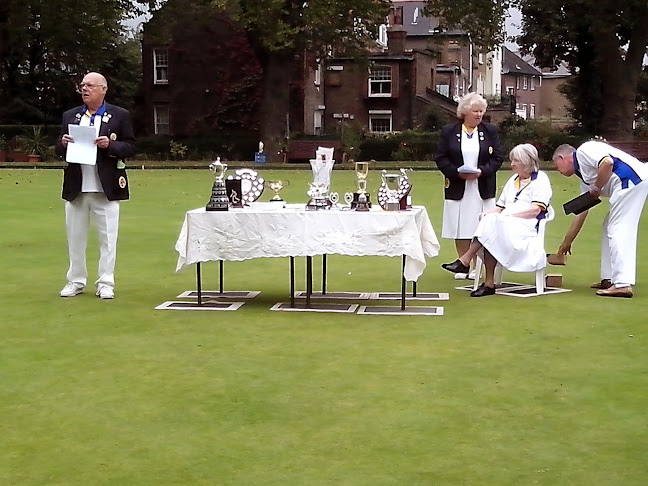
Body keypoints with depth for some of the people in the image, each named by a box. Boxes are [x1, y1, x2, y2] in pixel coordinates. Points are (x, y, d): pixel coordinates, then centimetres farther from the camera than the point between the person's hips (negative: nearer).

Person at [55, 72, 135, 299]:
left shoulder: (119, 115, 2)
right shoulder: (70, 116, 13)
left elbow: (130, 146, -1)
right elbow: (59, 150, 14)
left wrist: (110, 145, -18)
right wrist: (63, 144, -8)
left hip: (106, 188, -3)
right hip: (76, 188, 4)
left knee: (107, 237, 1)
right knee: (75, 237, 9)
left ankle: (105, 283, 9)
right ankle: (76, 281, 20)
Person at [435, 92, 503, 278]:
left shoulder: (490, 131, 6)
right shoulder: (449, 132, 3)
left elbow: (497, 158, 3)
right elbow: (441, 158, 0)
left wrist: (482, 171, -14)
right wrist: (457, 172, -15)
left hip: (482, 189, 0)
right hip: (458, 189, 0)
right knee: (461, 230, 3)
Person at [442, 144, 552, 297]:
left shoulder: (541, 179, 5)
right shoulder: (513, 180, 28)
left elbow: (535, 210, -9)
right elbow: (500, 207, 23)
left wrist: (509, 215, -14)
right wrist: (488, 213, 1)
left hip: (528, 226, -6)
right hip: (505, 225, 6)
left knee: (492, 223, -32)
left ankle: (465, 261, -29)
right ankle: (489, 283, -35)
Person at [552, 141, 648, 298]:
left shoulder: (583, 151, 1)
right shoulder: (584, 179, 26)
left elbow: (607, 162, -19)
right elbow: (581, 213, 31)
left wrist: (597, 188, -5)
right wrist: (566, 243, 35)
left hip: (631, 178, -10)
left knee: (618, 229, -12)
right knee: (610, 228, 17)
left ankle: (623, 284, -16)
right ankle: (609, 279, 20)